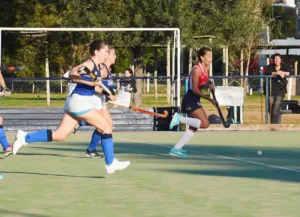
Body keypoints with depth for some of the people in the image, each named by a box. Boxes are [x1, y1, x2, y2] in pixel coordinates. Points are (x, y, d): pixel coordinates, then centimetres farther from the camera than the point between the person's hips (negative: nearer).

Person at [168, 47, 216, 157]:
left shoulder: (206, 69, 10)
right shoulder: (196, 69, -17)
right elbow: (195, 89, -20)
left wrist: (210, 84, 1)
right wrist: (209, 99, -20)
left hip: (195, 100, 10)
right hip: (190, 99, -10)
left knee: (194, 127, 10)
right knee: (205, 123, -18)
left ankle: (175, 149, 12)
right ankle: (179, 118, -12)